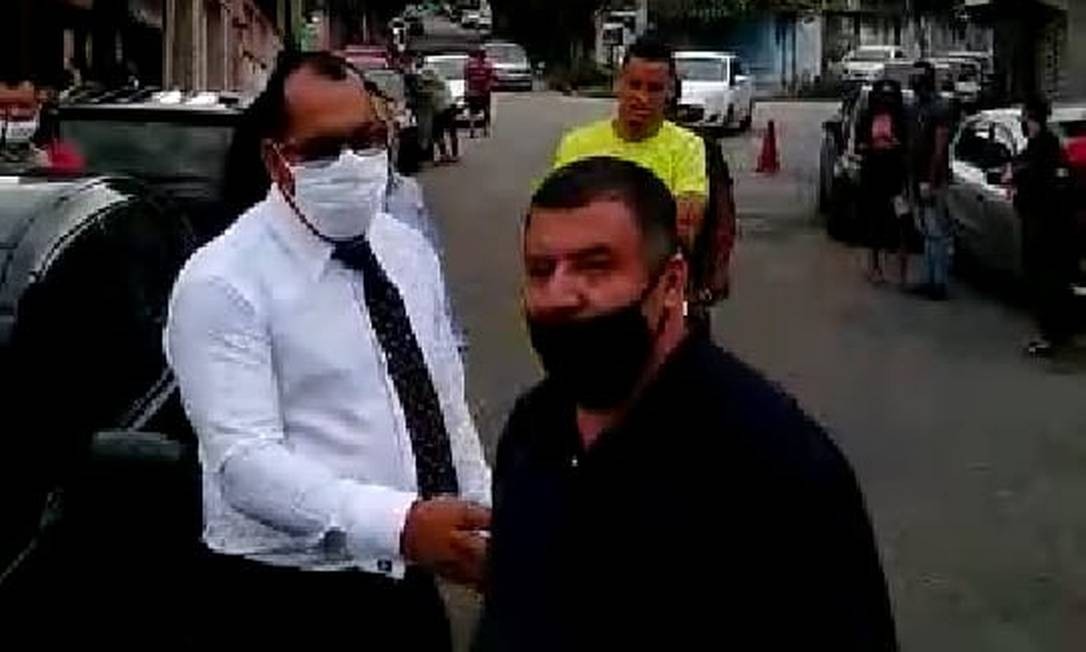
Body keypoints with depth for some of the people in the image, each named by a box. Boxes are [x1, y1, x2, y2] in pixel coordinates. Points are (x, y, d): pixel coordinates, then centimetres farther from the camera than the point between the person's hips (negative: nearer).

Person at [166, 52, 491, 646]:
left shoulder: (409, 250, 6)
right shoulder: (222, 282, -15)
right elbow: (245, 460, -25)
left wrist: (487, 518, 1)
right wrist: (398, 523, -37)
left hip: (409, 587, 6)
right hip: (290, 600, -6)